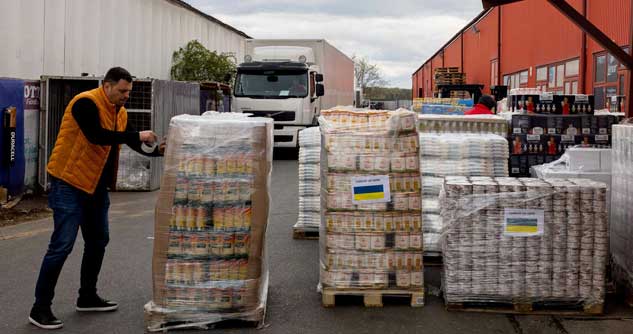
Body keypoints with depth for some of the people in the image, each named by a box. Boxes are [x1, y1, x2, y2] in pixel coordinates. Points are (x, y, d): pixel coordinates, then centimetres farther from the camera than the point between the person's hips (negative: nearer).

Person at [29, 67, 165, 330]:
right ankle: (40, 308, -1)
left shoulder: (119, 112, 9)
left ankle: (88, 297, 29)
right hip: (69, 183, -9)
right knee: (62, 245, -9)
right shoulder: (86, 103, -16)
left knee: (98, 241, 15)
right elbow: (97, 136, -30)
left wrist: (156, 149, -10)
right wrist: (137, 135, -27)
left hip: (97, 186, 9)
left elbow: (133, 142, 8)